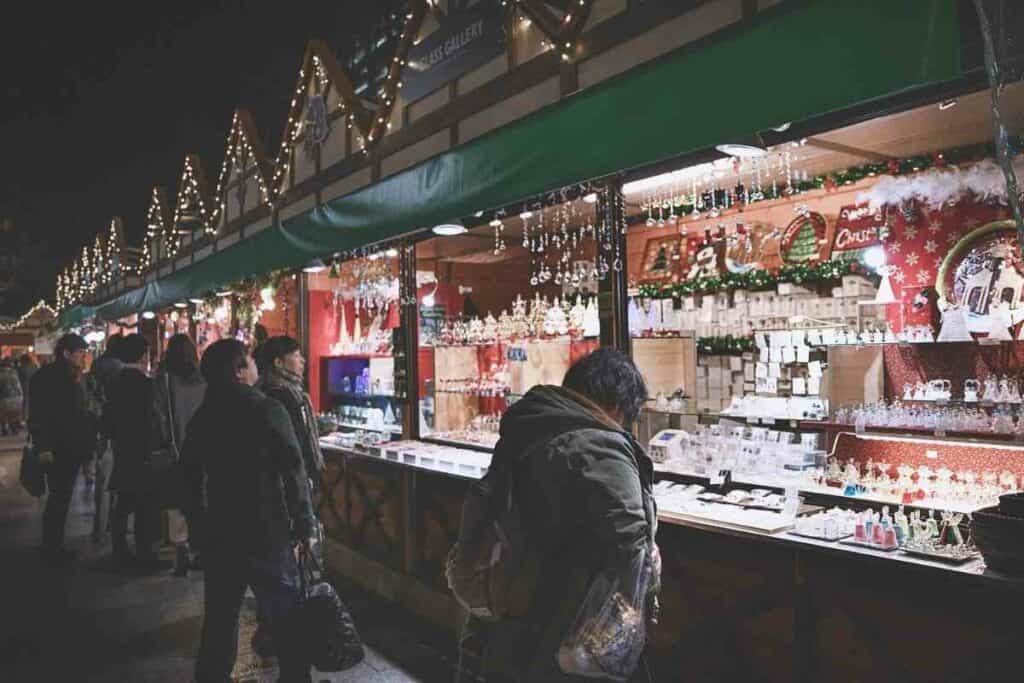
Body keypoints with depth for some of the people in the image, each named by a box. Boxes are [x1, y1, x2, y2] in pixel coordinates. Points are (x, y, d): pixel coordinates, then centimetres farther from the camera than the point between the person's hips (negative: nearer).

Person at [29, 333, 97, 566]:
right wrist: (43, 447, -19)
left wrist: (97, 421, 1)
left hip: (73, 448, 8)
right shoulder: (46, 377, -10)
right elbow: (37, 415, -14)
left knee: (63, 497, 13)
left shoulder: (75, 378, 13)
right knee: (59, 497, -3)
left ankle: (55, 545, 23)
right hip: (56, 449, -8)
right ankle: (50, 548, 8)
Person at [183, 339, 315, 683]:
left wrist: (200, 520, 23)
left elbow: (191, 475, 12)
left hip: (217, 531, 6)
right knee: (287, 616, 6)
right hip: (266, 531, -6)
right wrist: (305, 526, -6)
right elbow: (293, 473, -15)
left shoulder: (202, 416, 3)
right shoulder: (267, 410, -15)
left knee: (219, 616, 17)